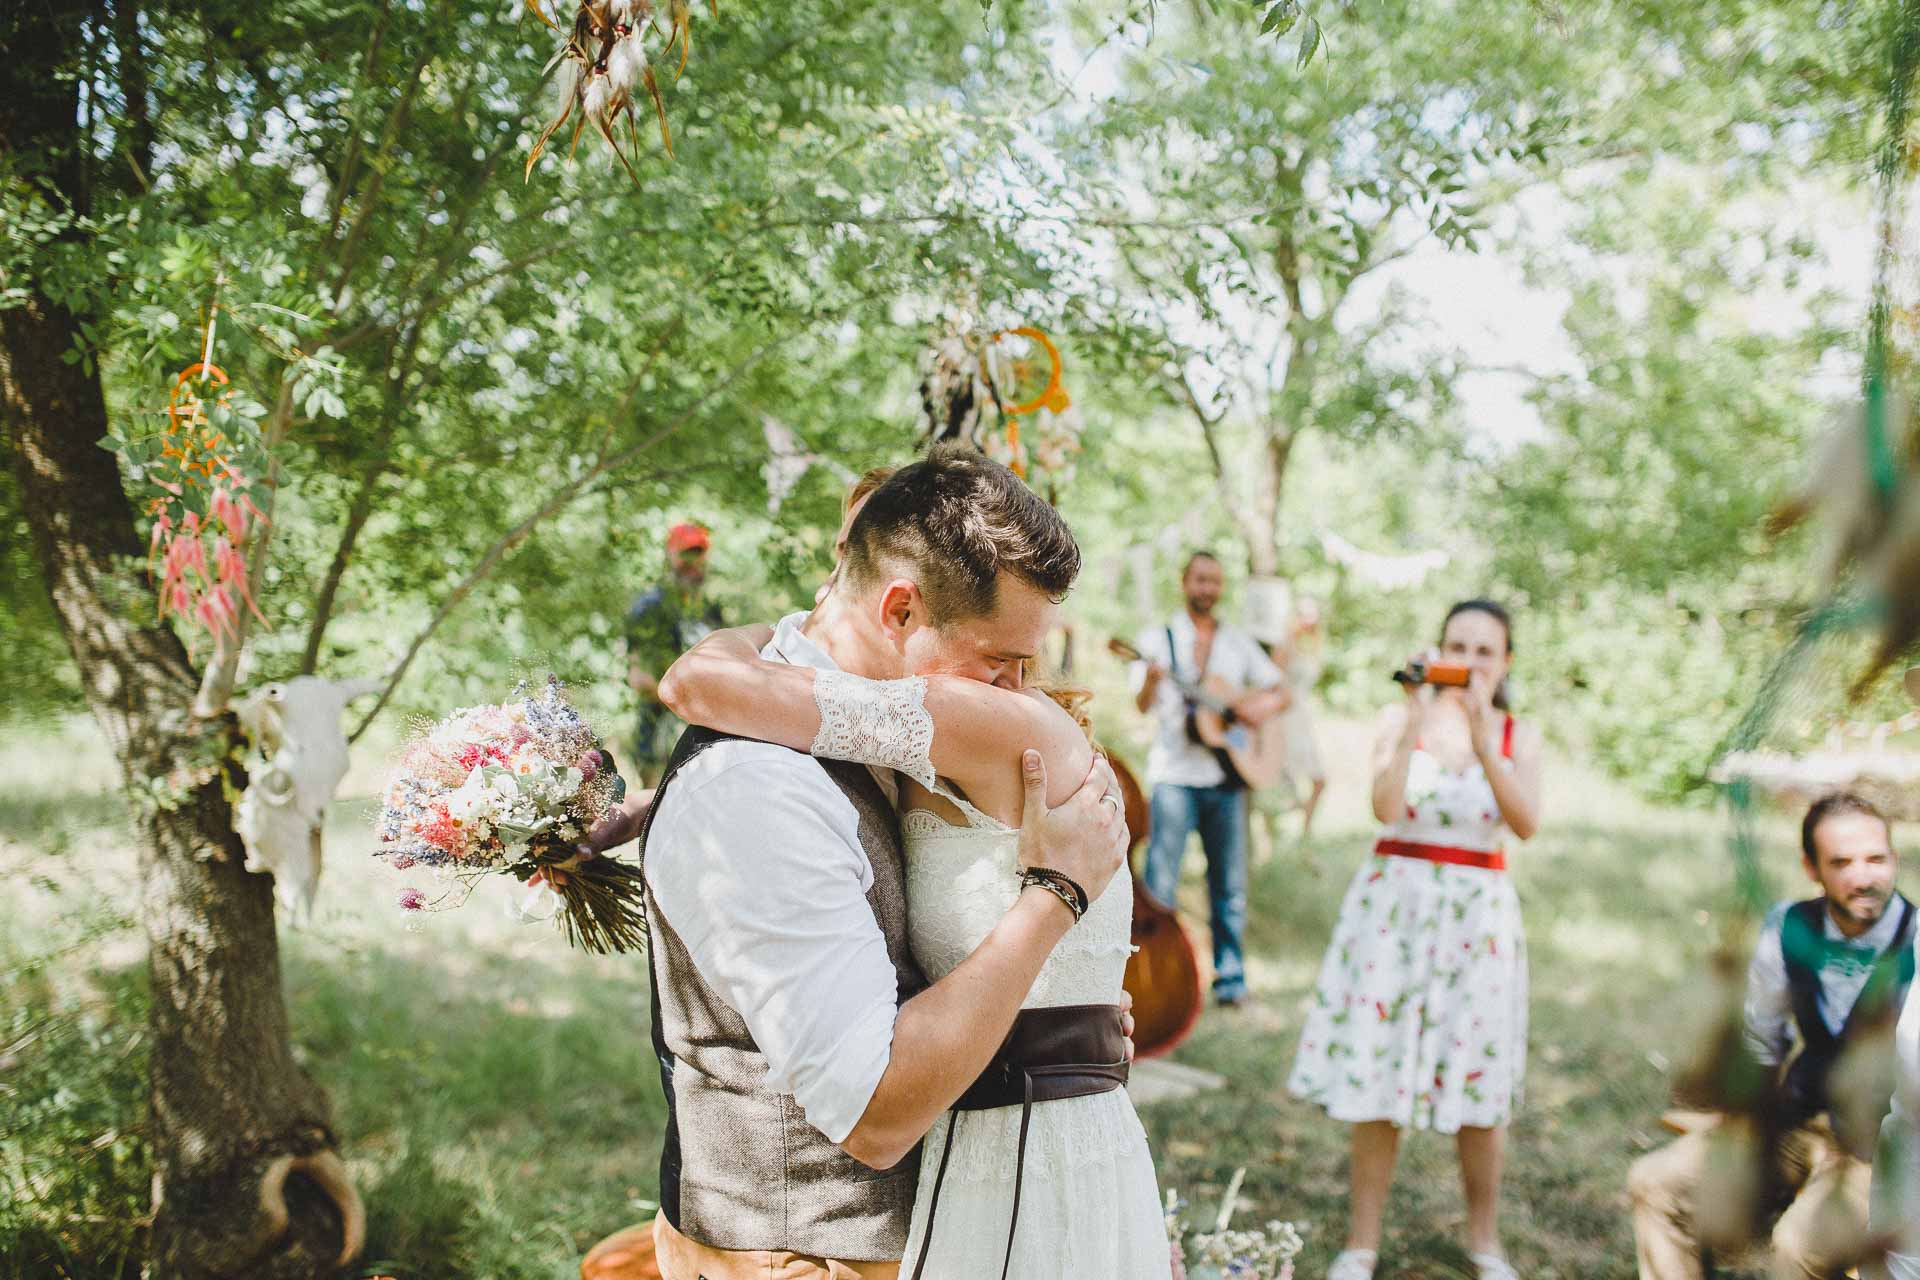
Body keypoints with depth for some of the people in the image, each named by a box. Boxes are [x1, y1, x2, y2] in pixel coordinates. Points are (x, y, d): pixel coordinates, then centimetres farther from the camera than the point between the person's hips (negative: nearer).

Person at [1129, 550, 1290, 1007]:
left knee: (1230, 882, 7)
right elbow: (1143, 704, -9)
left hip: (1227, 775, 3)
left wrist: (1265, 704, -8)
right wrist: (1152, 679, -31)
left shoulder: (1238, 643, 13)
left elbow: (1282, 689, 15)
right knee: (1161, 884, -5)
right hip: (1175, 775, -3)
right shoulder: (1159, 638, 3)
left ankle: (1230, 975, 16)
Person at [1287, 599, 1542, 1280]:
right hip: (1395, 903, -1)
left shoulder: (1519, 736, 3)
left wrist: (1482, 736, -21)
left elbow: (1527, 823, -13)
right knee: (1378, 1070, 2)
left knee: (1478, 1080, 6)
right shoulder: (1400, 719, 0)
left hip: (1479, 912, 1)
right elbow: (1386, 806, -15)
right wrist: (1417, 719, -20)